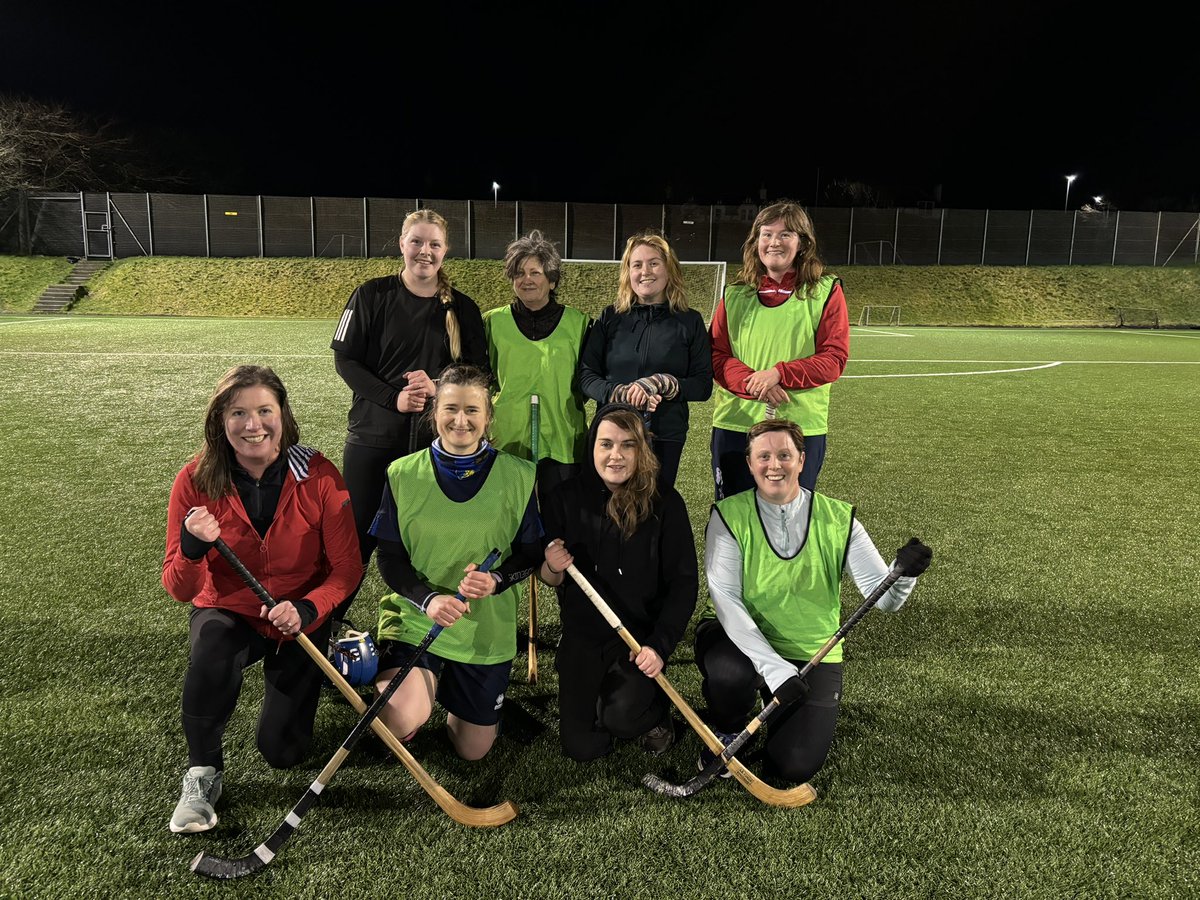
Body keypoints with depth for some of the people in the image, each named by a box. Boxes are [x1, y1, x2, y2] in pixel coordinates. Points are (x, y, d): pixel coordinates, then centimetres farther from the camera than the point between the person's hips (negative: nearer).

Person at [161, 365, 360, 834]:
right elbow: (179, 590, -14)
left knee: (282, 751, -3)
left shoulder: (319, 476, -18)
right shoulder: (196, 482, -15)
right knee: (212, 650, -36)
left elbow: (347, 568, -13)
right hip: (227, 611, 0)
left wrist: (306, 610, -31)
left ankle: (282, 672, 30)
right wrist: (193, 548, -35)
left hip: (299, 619, 0)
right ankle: (202, 775, -11)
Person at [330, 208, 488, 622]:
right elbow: (345, 359, -2)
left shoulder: (462, 308, 5)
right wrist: (393, 398, -16)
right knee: (358, 530, 6)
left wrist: (438, 385, -15)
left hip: (437, 439, 1)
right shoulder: (372, 295, 0)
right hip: (374, 435, -1)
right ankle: (328, 620, 24)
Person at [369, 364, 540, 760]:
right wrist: (427, 598, -24)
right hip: (413, 617, -1)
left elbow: (530, 552, -2)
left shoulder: (518, 476, -7)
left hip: (486, 628, 1)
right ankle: (426, 684, 11)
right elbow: (389, 559, -6)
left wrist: (497, 579, -23)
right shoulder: (403, 474, -7)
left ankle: (450, 687, 45)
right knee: (400, 722, -27)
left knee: (473, 750, 13)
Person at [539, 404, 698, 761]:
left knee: (620, 717, -24)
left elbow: (684, 582, -9)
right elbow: (548, 579, 2)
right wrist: (553, 568, -22)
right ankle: (600, 691, 31)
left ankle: (657, 707, 12)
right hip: (583, 633, 2)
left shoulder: (665, 502, -12)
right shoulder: (565, 498, -7)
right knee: (581, 746, -2)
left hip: (641, 633, -2)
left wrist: (661, 645, -19)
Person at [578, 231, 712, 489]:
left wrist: (663, 385, -19)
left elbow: (703, 385, 0)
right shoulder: (610, 318, 6)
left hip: (665, 438, 0)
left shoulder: (690, 322, 3)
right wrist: (622, 393, -17)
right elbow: (586, 374, 2)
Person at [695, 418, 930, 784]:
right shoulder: (729, 516, -12)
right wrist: (774, 668, -31)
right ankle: (727, 732, 2)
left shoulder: (838, 519, -6)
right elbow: (725, 598, -21)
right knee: (729, 674, -36)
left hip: (813, 655, 1)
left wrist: (904, 574, -35)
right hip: (745, 642, -1)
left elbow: (884, 598, -10)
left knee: (796, 765, -13)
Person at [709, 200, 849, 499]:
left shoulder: (826, 291, 1)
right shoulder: (735, 294, 7)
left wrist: (778, 373, -19)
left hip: (801, 427, -1)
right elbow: (717, 355, 2)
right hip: (735, 424, 2)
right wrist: (754, 384, -16)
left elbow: (834, 358, -6)